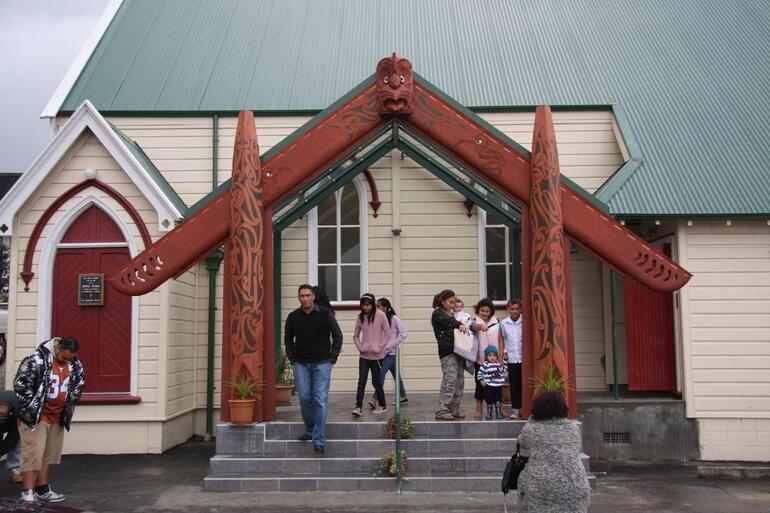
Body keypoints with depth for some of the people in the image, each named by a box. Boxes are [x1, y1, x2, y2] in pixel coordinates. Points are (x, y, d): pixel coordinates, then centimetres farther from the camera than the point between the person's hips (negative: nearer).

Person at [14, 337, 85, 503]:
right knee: (33, 454, -8)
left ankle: (43, 490, 23)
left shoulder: (75, 365, 1)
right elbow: (20, 385, -17)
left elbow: (79, 384, 17)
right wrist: (31, 407, -14)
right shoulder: (36, 361, -20)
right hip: (35, 417, -7)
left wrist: (69, 405, 10)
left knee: (48, 455, 13)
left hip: (57, 418, 7)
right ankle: (28, 493, -4)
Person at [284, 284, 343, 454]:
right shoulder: (293, 317, 4)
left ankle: (319, 440, -6)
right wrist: (292, 359, 6)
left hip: (322, 363, -2)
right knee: (305, 399, 2)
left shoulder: (325, 314, -2)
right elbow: (288, 339, 16)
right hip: (301, 364, 3)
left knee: (320, 400, -7)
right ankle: (310, 430, 23)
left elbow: (337, 336, 5)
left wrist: (332, 358, -1)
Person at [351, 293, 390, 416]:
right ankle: (358, 407, -7)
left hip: (377, 355, -3)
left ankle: (382, 405, 22)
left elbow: (387, 334, -4)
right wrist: (360, 347, -4)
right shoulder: (360, 317, 2)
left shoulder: (381, 315, -8)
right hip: (364, 355, 3)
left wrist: (379, 347, -10)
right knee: (361, 381, -5)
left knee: (376, 381, 5)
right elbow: (355, 335, 11)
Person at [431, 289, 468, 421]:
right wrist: (459, 325, -34)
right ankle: (442, 410, -11)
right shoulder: (437, 313, -1)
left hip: (458, 350, 8)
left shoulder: (452, 313, 21)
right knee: (450, 379, -14)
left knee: (459, 379, 6)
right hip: (447, 350, -8)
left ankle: (455, 409, 13)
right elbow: (447, 321, -20)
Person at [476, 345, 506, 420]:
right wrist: (481, 380, -15)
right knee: (489, 401, 5)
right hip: (488, 386, -3)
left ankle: (498, 413, 20)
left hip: (498, 386, 3)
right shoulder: (485, 365, -5)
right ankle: (489, 414, 16)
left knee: (498, 401, 8)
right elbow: (480, 373, -3)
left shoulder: (499, 364, 6)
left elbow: (502, 372, 18)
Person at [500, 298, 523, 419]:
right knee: (514, 385, 6)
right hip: (511, 359, 2)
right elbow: (501, 339, 14)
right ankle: (515, 409, 12)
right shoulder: (504, 323, 4)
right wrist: (503, 352, 7)